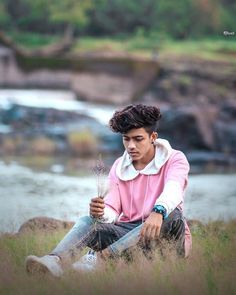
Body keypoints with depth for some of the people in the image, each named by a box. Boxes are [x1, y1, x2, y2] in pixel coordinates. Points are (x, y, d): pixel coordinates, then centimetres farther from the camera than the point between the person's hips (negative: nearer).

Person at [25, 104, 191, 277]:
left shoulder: (174, 159, -4)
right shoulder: (119, 167, 9)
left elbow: (173, 190, -27)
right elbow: (112, 212, -2)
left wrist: (158, 211, -49)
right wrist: (101, 213, -27)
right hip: (128, 232, 3)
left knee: (172, 216, -36)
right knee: (87, 221, -20)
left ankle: (99, 256, -45)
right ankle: (55, 260, -50)